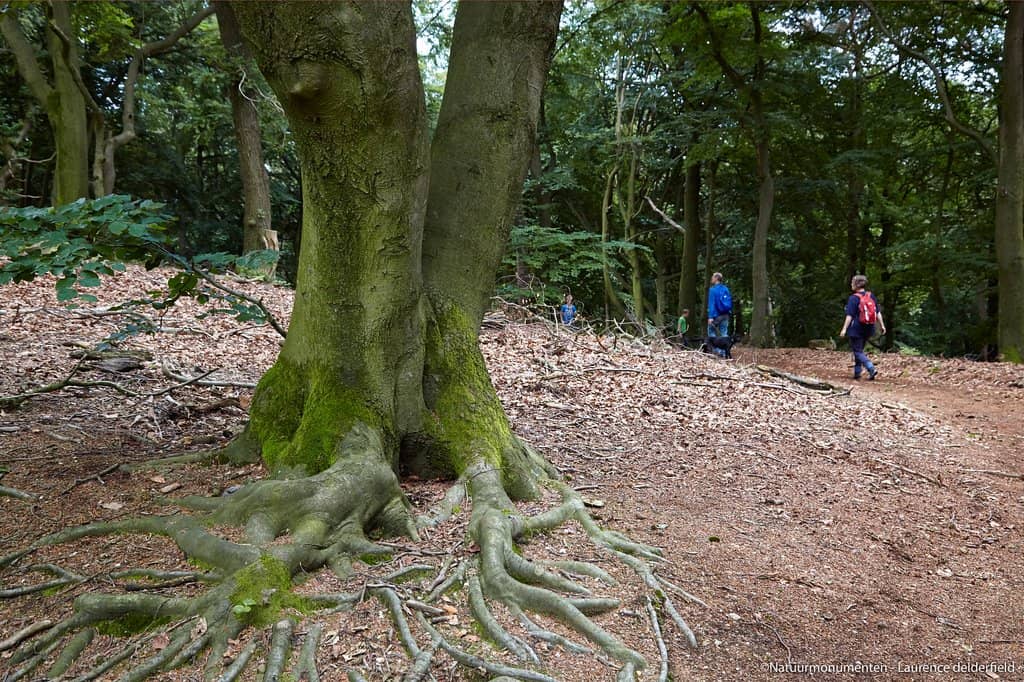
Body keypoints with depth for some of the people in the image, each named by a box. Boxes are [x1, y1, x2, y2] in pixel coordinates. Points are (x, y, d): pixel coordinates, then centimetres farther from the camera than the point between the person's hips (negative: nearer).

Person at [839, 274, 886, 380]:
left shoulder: (853, 298, -13)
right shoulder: (871, 296, 6)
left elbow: (849, 315, -17)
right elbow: (878, 312, 8)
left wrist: (844, 329, -16)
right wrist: (882, 325, 12)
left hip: (856, 329, -7)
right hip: (868, 329, 7)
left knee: (857, 351, -2)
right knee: (859, 350, 19)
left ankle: (872, 369, -19)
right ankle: (857, 372, 21)